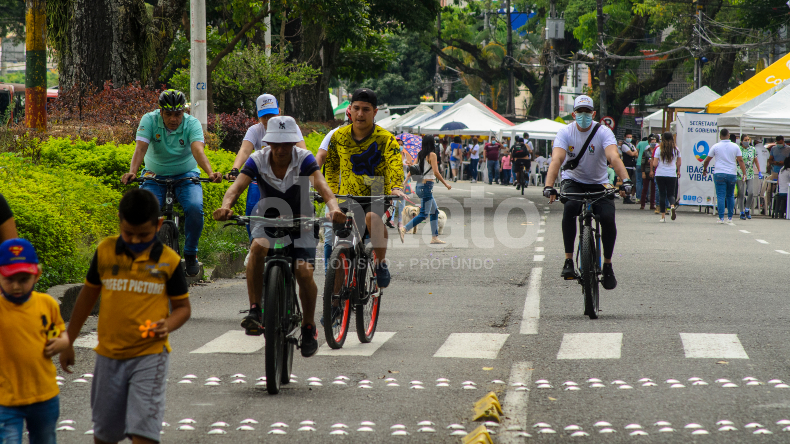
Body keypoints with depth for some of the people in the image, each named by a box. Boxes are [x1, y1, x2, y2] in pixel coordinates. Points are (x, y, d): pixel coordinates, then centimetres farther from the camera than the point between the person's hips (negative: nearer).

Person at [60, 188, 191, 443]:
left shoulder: (169, 261, -6)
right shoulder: (105, 252, -1)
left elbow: (182, 307, 4)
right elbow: (88, 294, 12)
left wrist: (167, 325, -19)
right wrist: (68, 342, 17)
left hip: (150, 356, -3)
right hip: (109, 355, 3)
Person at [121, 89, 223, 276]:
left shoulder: (192, 124, -16)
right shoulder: (149, 120, -15)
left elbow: (198, 150, -31)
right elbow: (140, 148, -27)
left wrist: (210, 173, -50)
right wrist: (132, 172, -46)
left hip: (185, 174, 0)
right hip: (155, 175, 0)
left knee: (195, 207, -27)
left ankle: (190, 254, -5)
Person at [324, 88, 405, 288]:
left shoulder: (385, 138, -10)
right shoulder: (339, 137, 0)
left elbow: (395, 164, -25)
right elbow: (331, 165, 16)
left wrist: (396, 187, -44)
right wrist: (331, 190, 1)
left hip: (378, 196, -3)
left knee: (372, 218, -36)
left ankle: (381, 263, -17)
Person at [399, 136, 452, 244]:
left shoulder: (419, 155, 10)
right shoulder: (432, 155, -11)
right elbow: (436, 172, -17)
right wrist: (446, 184, -8)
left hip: (419, 185, 9)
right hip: (427, 185, -8)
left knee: (435, 211, 16)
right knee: (424, 214, -8)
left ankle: (435, 237, 17)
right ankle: (404, 229, -20)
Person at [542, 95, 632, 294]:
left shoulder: (603, 132, -13)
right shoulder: (565, 132, -12)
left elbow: (614, 157, -29)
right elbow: (557, 159, -27)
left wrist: (625, 180, -47)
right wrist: (549, 186, -43)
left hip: (599, 183, 1)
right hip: (573, 181, -1)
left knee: (608, 218, -22)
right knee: (570, 207, -33)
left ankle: (607, 265, -2)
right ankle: (568, 261, -27)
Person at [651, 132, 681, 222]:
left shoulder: (659, 149, -4)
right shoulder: (676, 150, 2)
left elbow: (655, 164, -6)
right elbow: (678, 163, 10)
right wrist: (678, 171, 29)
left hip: (660, 174, -1)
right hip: (672, 174, 1)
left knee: (662, 194, 6)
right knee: (671, 194, 8)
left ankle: (663, 216, 3)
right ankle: (672, 205, -26)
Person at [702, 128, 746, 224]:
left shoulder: (716, 147, 1)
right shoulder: (735, 147, 3)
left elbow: (707, 160, 8)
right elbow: (740, 161, -1)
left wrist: (705, 170, 25)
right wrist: (744, 174, 0)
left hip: (719, 174, -2)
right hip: (731, 174, 2)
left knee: (720, 196, -3)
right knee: (730, 196, 13)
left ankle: (721, 218, -10)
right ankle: (730, 218, 14)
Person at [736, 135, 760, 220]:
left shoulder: (752, 149, 7)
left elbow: (756, 161, 16)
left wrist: (759, 171, 11)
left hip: (750, 174, 3)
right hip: (740, 174, -3)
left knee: (751, 193, -7)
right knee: (741, 194, -1)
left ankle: (747, 210, 13)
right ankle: (742, 213, 9)